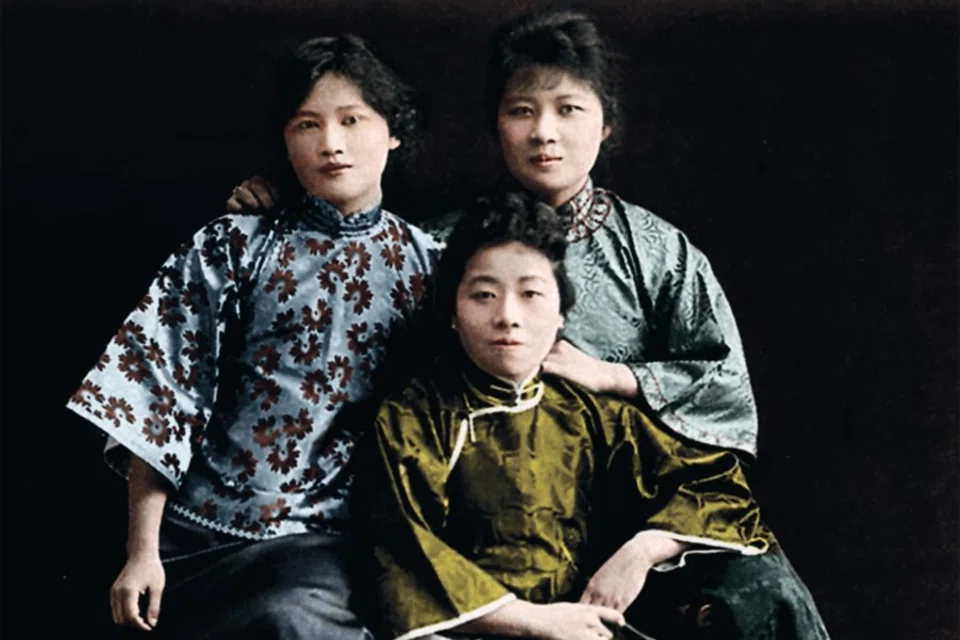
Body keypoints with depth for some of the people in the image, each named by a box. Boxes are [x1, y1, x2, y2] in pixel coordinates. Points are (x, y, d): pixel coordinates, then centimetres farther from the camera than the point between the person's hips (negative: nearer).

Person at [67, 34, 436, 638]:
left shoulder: (426, 263, 4)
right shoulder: (233, 248, 2)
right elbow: (163, 392, 0)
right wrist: (142, 550, -4)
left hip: (328, 540, 0)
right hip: (200, 530, 1)